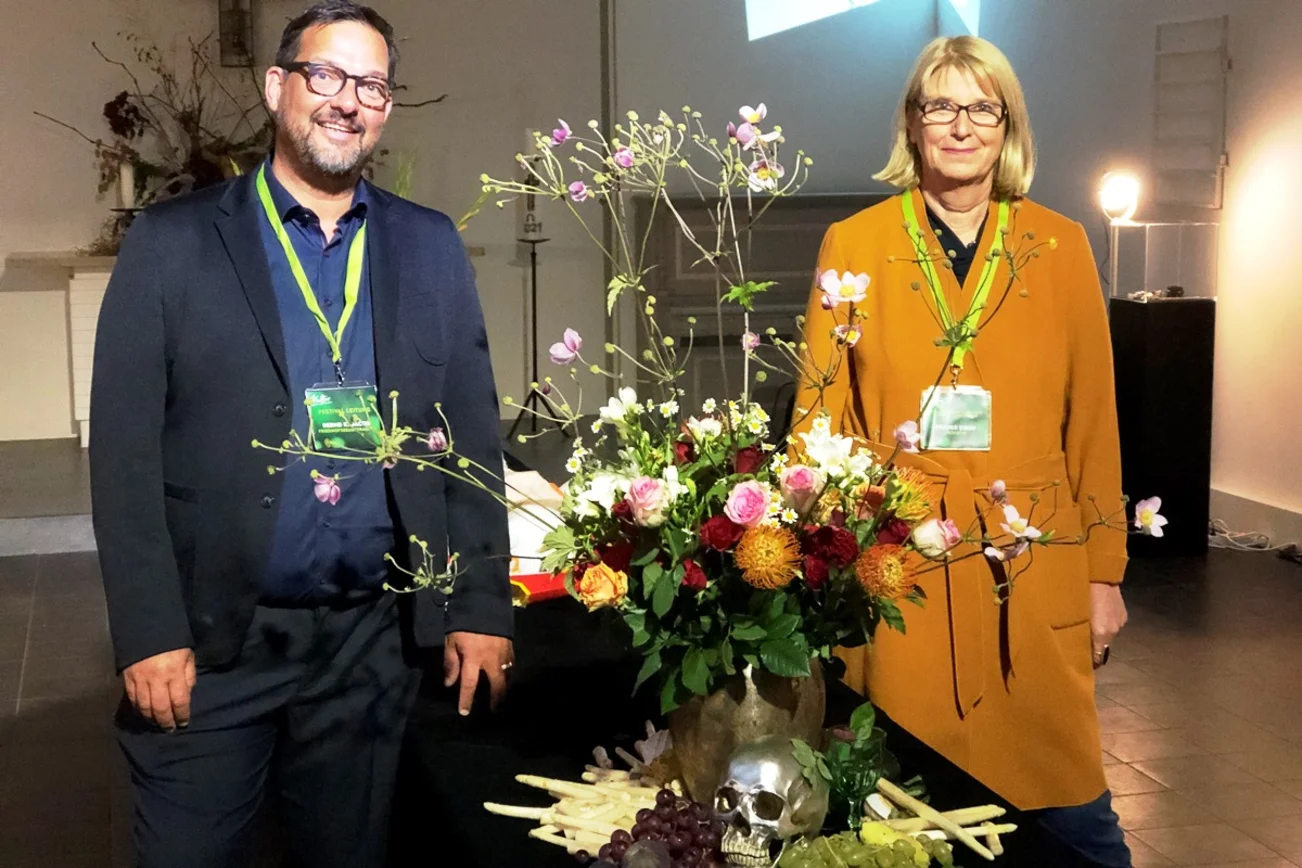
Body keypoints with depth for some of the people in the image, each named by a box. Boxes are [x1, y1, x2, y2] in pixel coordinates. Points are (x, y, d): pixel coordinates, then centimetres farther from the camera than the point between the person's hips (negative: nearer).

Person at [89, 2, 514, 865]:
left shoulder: (432, 249, 6)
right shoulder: (173, 243, -2)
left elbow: (472, 437, 6)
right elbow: (126, 449, -5)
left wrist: (482, 607, 2)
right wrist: (149, 632, -10)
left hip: (372, 641, 2)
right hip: (208, 639, -2)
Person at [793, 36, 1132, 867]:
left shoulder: (1061, 247, 5)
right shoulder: (854, 244, 2)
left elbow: (1093, 419, 7)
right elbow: (821, 415, 2)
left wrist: (1105, 571, 5)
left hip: (1036, 566, 1)